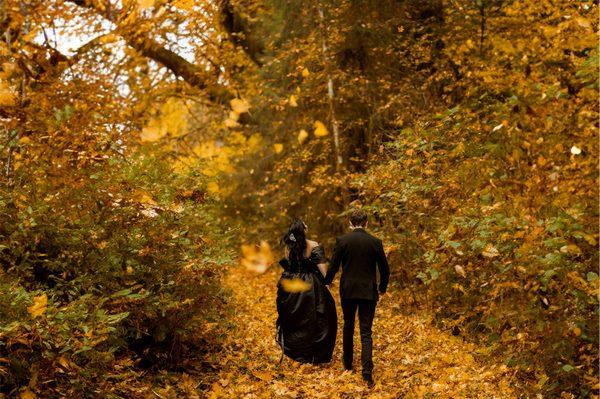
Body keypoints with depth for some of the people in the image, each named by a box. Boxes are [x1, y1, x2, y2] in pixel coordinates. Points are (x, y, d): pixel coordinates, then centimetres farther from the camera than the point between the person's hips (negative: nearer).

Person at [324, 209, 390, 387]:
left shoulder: (342, 240, -6)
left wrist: (326, 282, 15)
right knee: (366, 332, 0)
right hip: (368, 292, 0)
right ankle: (367, 371, -13)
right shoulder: (375, 242, -3)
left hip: (348, 290, 0)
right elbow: (385, 269, 2)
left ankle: (348, 363, 32)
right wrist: (382, 287, 20)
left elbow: (333, 266, -4)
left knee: (348, 326, 20)